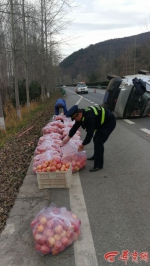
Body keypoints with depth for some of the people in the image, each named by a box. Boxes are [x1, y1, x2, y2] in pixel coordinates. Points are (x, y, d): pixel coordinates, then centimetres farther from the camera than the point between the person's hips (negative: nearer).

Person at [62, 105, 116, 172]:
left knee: (98, 142, -14)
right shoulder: (82, 114, -6)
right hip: (102, 123, 10)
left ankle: (98, 165, -6)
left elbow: (90, 133, -33)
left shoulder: (89, 117, -36)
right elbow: (75, 127, 3)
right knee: (96, 139, 20)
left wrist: (82, 145, -23)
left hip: (109, 123, -10)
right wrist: (68, 138, 1)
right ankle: (96, 156, 41)